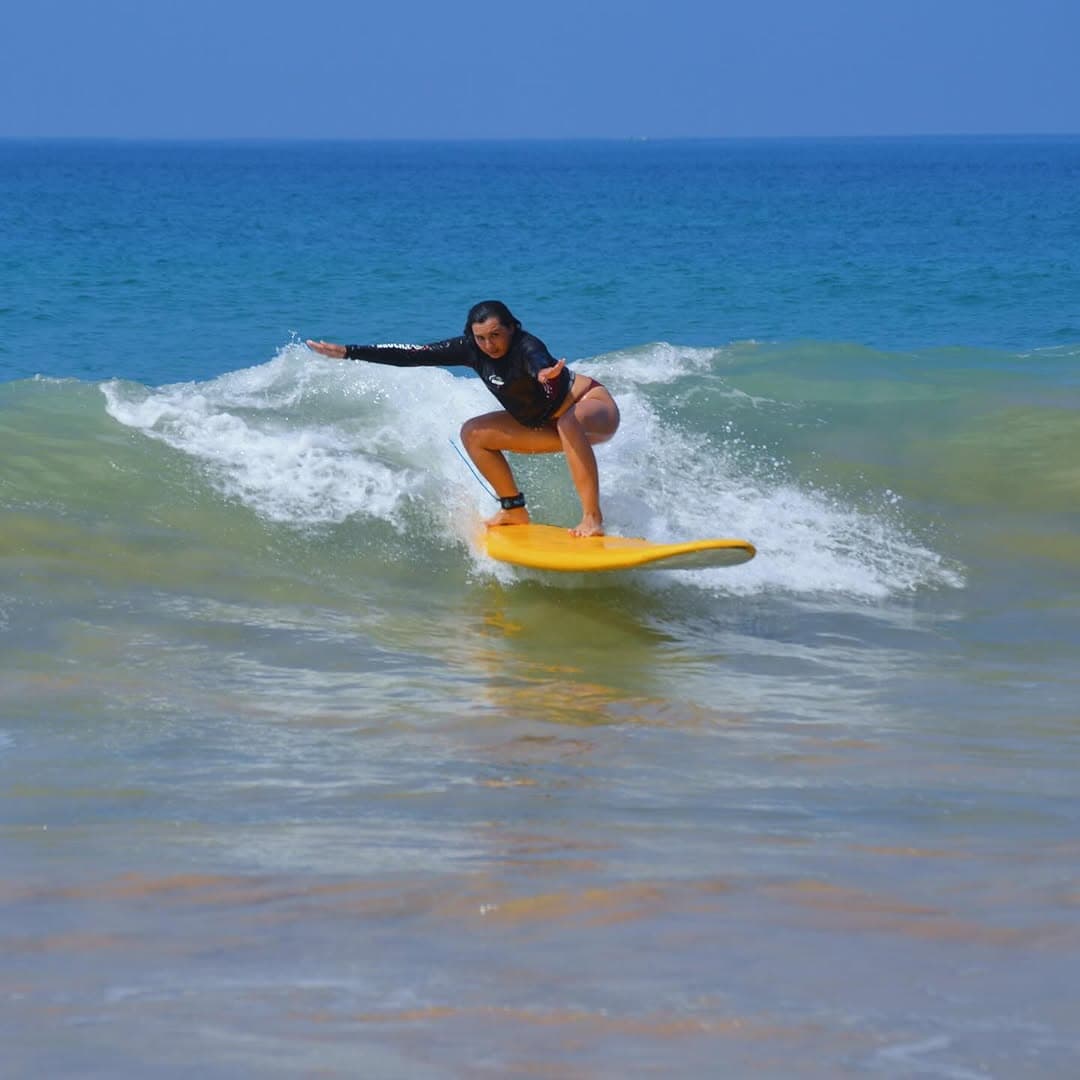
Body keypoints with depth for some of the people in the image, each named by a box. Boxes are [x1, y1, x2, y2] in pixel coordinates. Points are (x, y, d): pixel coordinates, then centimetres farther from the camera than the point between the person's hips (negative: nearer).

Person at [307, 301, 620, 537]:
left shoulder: (526, 347, -30)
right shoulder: (473, 350, -11)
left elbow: (538, 359, -56)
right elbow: (415, 355, -13)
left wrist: (544, 373, -81)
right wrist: (349, 352, -17)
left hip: (594, 405, -8)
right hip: (544, 425, 8)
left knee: (569, 424, -42)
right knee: (473, 433, 3)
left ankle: (592, 518, -40)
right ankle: (514, 511, 8)